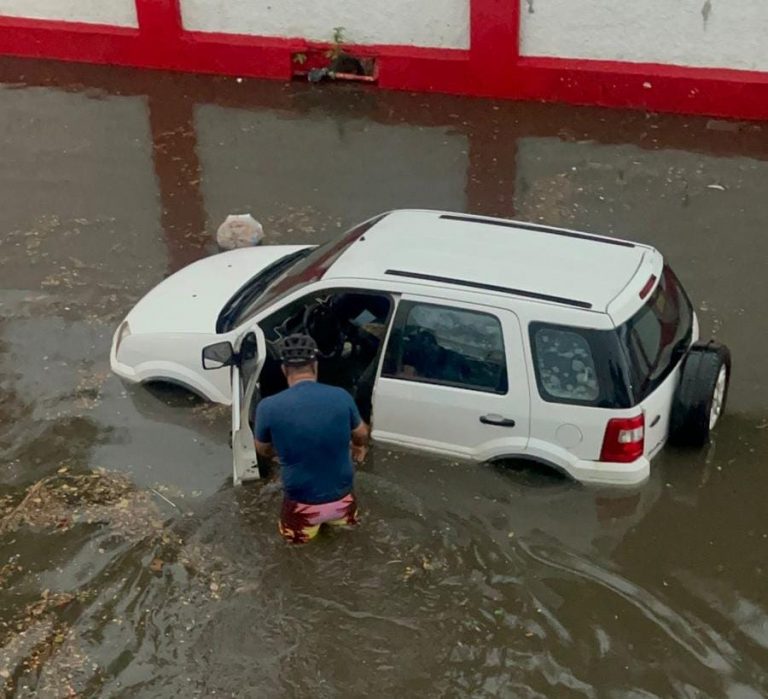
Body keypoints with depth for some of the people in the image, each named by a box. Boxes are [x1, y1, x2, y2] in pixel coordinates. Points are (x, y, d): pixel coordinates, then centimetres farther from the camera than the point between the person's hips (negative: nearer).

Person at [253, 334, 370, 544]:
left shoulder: (268, 407, -19)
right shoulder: (341, 397, -14)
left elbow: (263, 450, 2)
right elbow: (361, 434, 8)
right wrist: (360, 447, 33)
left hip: (302, 502, -2)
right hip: (341, 498, 2)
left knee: (293, 534, 32)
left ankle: (308, 522, 12)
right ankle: (340, 515, 17)